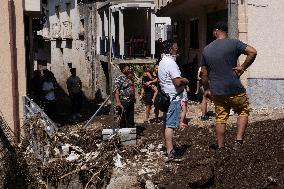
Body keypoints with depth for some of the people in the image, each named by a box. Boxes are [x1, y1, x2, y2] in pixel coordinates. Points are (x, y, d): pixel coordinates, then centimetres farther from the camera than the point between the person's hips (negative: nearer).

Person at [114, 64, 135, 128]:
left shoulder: (129, 78, 14)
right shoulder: (119, 79, -11)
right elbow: (116, 91, -19)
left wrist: (133, 98, 23)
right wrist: (118, 102, -27)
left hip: (131, 102, 8)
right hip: (124, 102, -8)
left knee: (131, 119, 12)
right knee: (123, 119, -1)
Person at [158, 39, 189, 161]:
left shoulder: (162, 62, 14)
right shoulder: (171, 63, -18)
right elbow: (177, 82, -24)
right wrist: (185, 81, -3)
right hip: (173, 97, -10)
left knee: (166, 123, 16)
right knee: (170, 125, -13)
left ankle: (167, 147, 28)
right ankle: (170, 153, -17)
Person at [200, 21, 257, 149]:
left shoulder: (206, 49, 8)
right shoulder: (234, 43, -4)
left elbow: (203, 73, 12)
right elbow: (252, 52, -17)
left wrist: (207, 89, 21)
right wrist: (243, 67, -9)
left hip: (216, 92, 4)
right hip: (234, 89, -3)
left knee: (220, 118, 11)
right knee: (243, 111, 14)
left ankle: (220, 147, 13)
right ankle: (239, 140, 0)